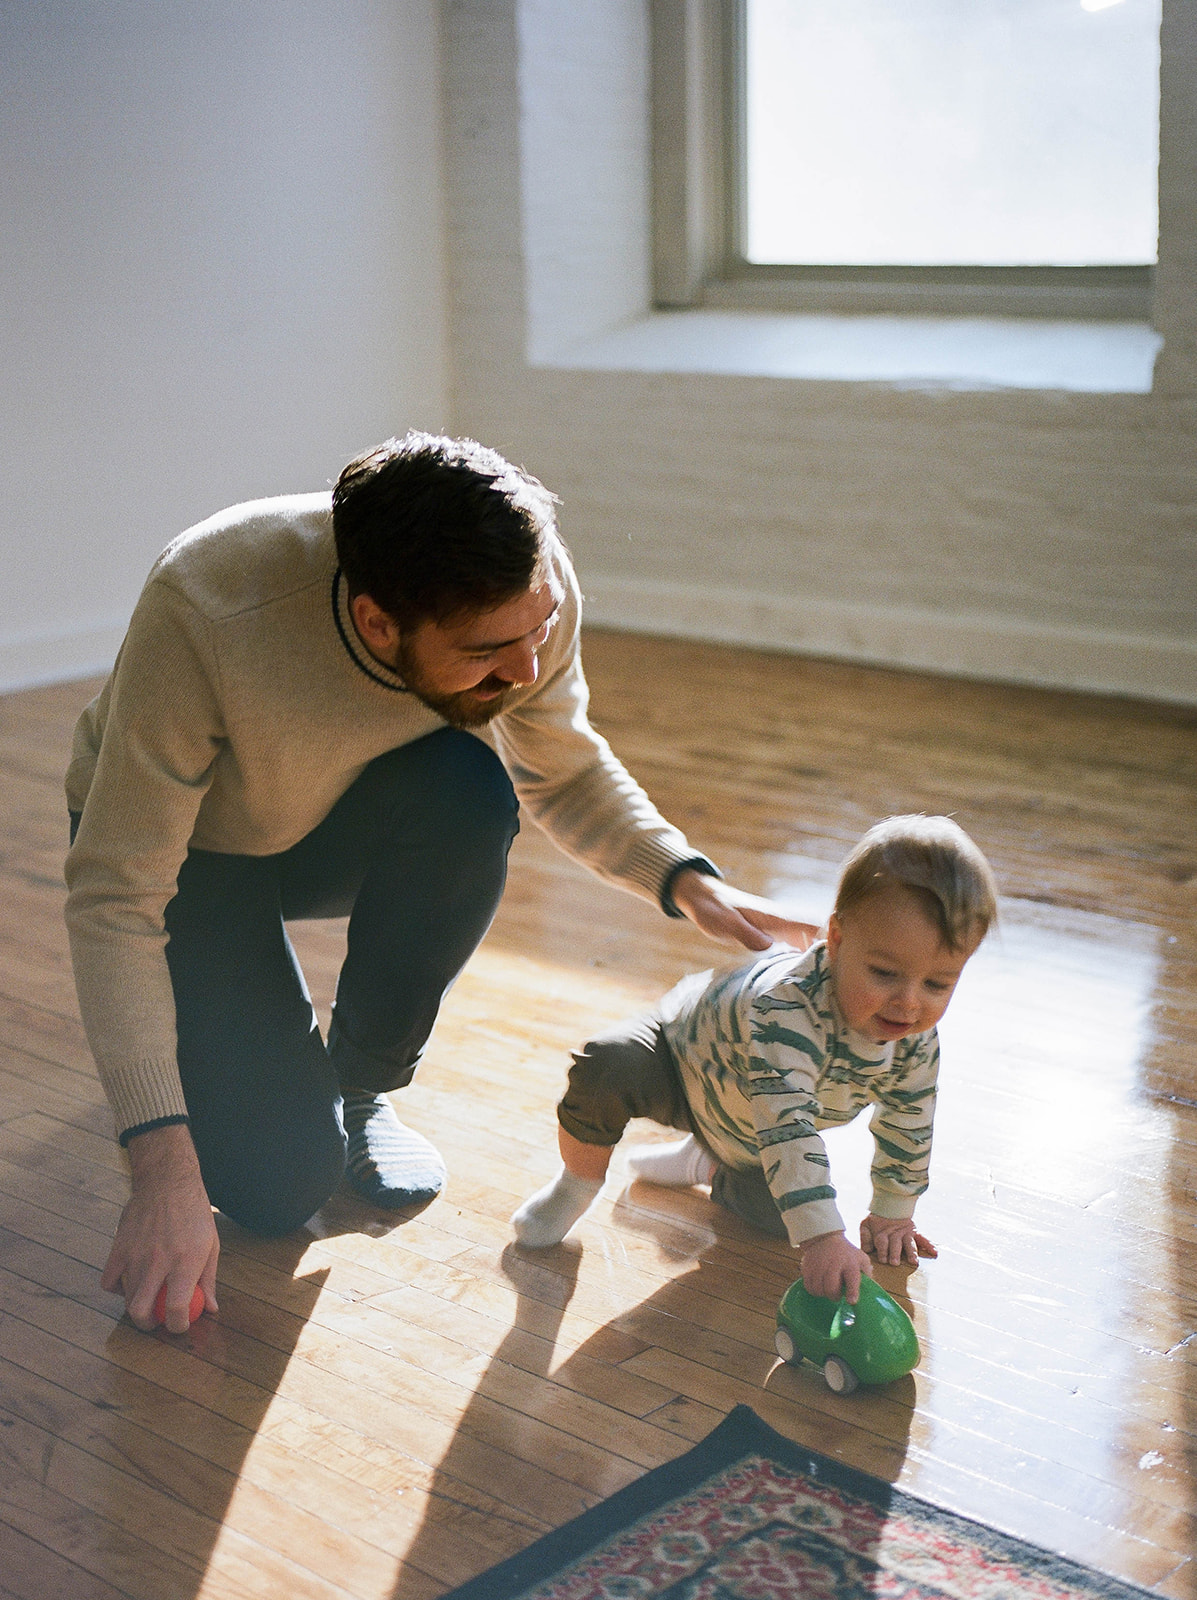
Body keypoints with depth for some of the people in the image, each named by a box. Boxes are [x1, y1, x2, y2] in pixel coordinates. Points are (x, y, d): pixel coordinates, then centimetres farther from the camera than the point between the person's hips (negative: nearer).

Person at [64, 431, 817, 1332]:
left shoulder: (525, 592, -28)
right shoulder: (204, 615, -40)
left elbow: (565, 773, -6)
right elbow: (113, 896, -34)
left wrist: (690, 884, -23)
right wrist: (164, 1167, -38)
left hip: (342, 830, 4)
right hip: (179, 844, -3)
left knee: (470, 786, -33)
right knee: (283, 1187, -19)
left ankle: (362, 1086, -7)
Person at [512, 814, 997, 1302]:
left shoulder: (917, 1039, -24)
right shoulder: (786, 1008, -47)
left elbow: (908, 1124, -4)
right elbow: (787, 1130, -53)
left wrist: (892, 1214, 5)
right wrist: (823, 1238, -61)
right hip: (685, 1048, -6)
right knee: (605, 1068, -35)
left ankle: (707, 1163, 27)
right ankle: (579, 1183, -4)